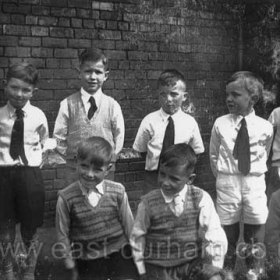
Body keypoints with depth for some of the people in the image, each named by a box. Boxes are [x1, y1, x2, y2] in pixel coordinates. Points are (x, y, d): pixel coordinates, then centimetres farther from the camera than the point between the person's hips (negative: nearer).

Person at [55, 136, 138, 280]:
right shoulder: (66, 198, -12)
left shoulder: (118, 192, -10)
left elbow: (129, 226, 1)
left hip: (120, 256, 1)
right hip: (88, 263, 0)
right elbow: (63, 234, -3)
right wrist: (71, 268, 3)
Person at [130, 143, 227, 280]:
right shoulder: (148, 203, -8)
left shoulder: (201, 199, -9)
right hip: (158, 268, 0)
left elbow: (216, 237, -4)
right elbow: (137, 237, 3)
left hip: (193, 264, 1)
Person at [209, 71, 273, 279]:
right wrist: (223, 177, 8)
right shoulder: (220, 124, -6)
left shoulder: (265, 127, -6)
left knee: (256, 225, 11)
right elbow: (214, 155, 6)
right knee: (229, 226, 10)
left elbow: (265, 155, 11)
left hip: (255, 182, 0)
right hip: (228, 181, 0)